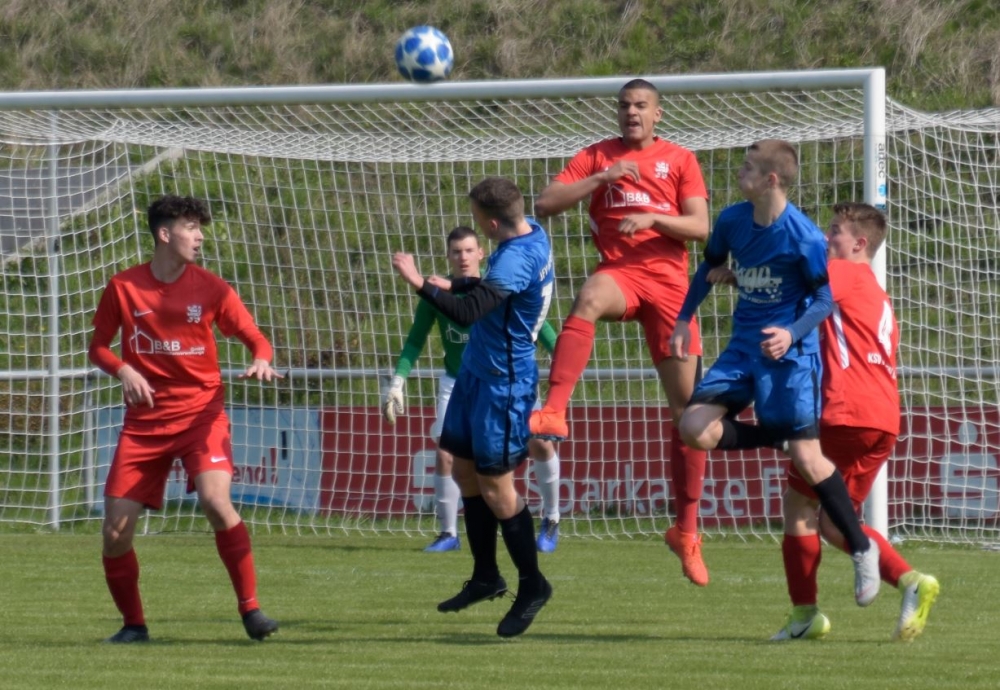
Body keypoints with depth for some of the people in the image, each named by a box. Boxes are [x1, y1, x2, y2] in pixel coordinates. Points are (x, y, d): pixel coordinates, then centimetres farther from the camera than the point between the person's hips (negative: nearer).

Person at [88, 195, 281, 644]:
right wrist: (123, 370, -13)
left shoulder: (210, 288, -2)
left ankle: (250, 609, -15)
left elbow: (256, 339, 3)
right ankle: (133, 624, 16)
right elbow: (98, 347, 8)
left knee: (215, 499, -26)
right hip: (144, 421, 2)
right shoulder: (123, 288, -1)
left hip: (200, 413, -2)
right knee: (115, 529, -5)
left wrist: (260, 362, -20)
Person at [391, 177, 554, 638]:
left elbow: (467, 312, -37)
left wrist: (421, 283, -31)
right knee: (465, 471, 15)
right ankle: (486, 578, 26)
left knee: (494, 485, -4)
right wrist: (454, 285, 22)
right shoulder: (531, 235, 3)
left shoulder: (517, 259, -28)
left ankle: (532, 585, 9)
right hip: (478, 371, 10)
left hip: (503, 383, -10)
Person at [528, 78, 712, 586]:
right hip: (618, 271, -1)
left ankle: (686, 530, 12)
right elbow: (545, 205, 0)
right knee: (589, 301, -41)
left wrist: (652, 218, -14)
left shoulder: (680, 160, 11)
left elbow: (700, 227, 2)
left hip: (669, 281, 1)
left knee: (686, 404, 1)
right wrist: (601, 178, -9)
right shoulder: (597, 156, 11)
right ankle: (553, 413, -54)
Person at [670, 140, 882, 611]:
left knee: (806, 457, -7)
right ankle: (777, 439, 10)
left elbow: (827, 296, -11)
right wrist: (684, 319, 13)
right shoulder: (732, 220, 0)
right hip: (744, 347, 6)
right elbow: (710, 267, 18)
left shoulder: (804, 237, -18)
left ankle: (862, 549, 8)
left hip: (789, 350, -6)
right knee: (695, 427, -12)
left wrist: (793, 333, -27)